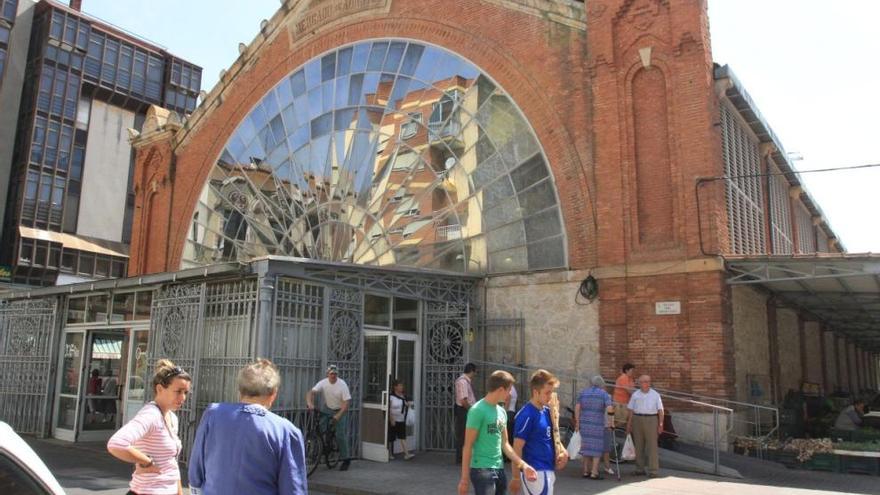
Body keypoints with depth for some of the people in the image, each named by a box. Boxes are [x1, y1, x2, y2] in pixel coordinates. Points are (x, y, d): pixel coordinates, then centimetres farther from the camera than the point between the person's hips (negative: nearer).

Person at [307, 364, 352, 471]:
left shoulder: (342, 385, -22)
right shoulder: (323, 383, -14)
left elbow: (347, 402, -24)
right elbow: (311, 392, -22)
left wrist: (338, 416, -34)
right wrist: (310, 404, -42)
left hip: (340, 410, -3)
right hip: (327, 408, 3)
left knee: (341, 435, -8)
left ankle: (346, 460, 5)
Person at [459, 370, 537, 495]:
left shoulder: (502, 411, 10)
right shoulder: (478, 410, -14)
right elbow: (468, 446, -13)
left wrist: (523, 465, 7)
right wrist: (465, 477, -13)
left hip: (500, 469, 8)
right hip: (482, 470, -8)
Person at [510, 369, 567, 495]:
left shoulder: (547, 411, 7)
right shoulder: (526, 415, -18)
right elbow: (517, 448, -16)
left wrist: (562, 451, 1)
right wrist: (515, 477, -14)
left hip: (549, 470, 8)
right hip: (534, 472, -8)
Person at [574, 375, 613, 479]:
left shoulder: (583, 392, 8)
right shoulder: (604, 394, -1)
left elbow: (577, 407, 1)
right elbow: (609, 409, -14)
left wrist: (577, 422, 5)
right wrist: (613, 409, 9)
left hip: (584, 424, 4)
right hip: (597, 425, -4)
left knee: (586, 446, 12)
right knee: (597, 447, 5)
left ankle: (586, 471, 17)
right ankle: (594, 472, 3)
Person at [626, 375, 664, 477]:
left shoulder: (655, 395, 3)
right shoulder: (635, 395, 8)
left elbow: (660, 410, 1)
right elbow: (631, 410, 9)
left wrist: (660, 424, -7)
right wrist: (629, 424, 5)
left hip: (651, 420, -2)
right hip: (637, 420, 2)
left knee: (652, 445, -4)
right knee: (638, 445, 6)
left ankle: (653, 470, -1)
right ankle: (640, 468, 15)